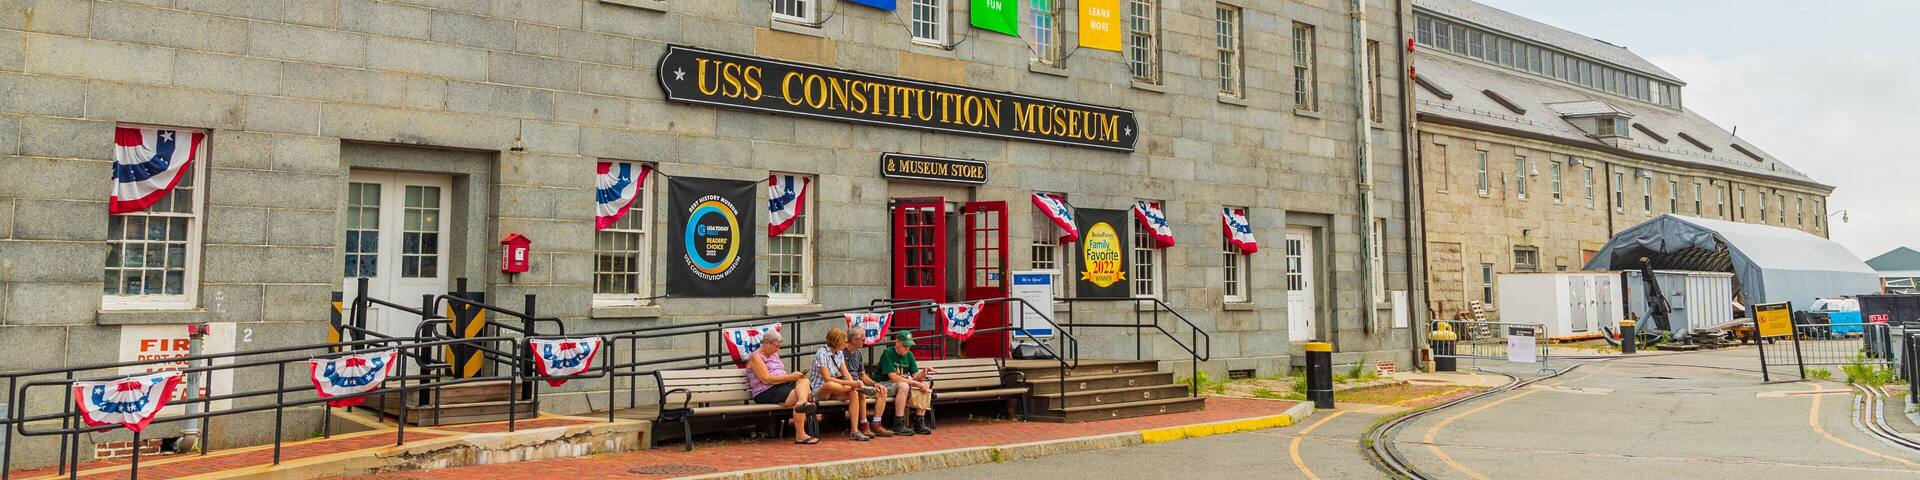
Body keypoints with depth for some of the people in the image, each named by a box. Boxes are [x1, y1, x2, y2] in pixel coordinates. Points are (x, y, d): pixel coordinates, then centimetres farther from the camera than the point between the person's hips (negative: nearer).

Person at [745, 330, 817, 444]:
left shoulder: (774, 354, 25)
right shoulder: (755, 357, -4)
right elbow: (766, 379, -16)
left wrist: (794, 376, 3)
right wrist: (790, 377, -17)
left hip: (782, 387, 7)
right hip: (765, 394, -7)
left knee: (804, 380, -23)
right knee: (798, 395, -29)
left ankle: (803, 402, -55)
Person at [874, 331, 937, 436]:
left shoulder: (909, 355, 7)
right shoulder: (888, 353, -14)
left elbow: (916, 376, 2)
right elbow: (893, 378, -22)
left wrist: (923, 373, -22)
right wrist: (916, 383, -22)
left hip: (904, 385, 7)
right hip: (884, 384, -7)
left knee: (925, 386, -12)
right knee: (903, 386, -36)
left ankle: (919, 423, -11)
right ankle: (898, 426, -33)